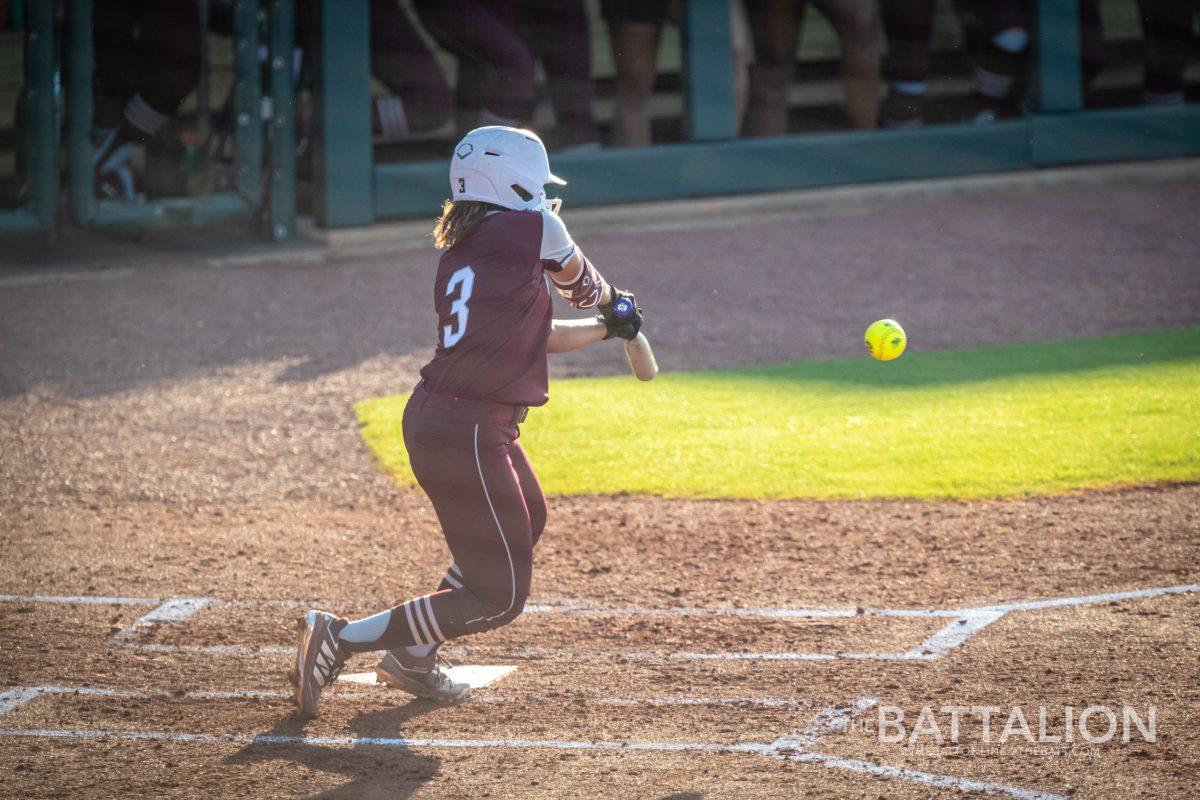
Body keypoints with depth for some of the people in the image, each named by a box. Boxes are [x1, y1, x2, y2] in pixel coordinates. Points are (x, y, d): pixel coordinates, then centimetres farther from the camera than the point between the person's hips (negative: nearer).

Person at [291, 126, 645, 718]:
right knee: (498, 597, -2)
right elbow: (579, 284, 13)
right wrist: (610, 302, 36)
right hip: (470, 439, -9)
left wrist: (605, 328, 37)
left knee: (526, 522, 31)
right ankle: (340, 638, -8)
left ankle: (413, 654, 31)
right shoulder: (532, 229, -7)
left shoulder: (456, 255, 15)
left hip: (430, 419, 9)